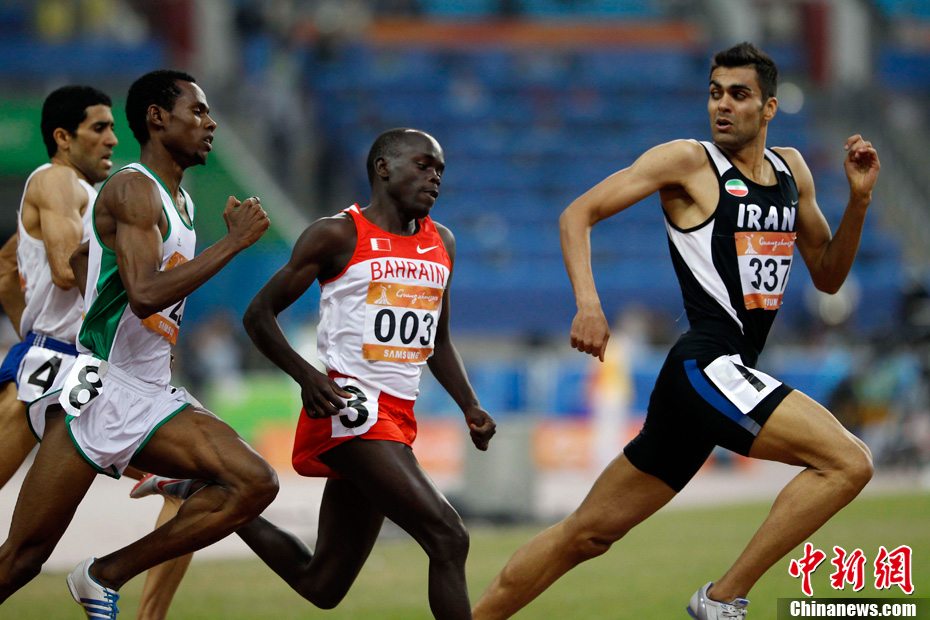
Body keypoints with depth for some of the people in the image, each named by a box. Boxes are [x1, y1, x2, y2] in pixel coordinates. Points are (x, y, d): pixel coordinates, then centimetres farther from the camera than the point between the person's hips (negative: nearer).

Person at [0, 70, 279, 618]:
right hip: (96, 388, -9)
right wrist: (235, 242, -19)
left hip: (151, 397, 9)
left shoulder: (179, 201, 17)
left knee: (255, 484, -8)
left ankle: (105, 576, -1)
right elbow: (145, 293, -25)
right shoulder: (134, 189, -12)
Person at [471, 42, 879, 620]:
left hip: (729, 377, 7)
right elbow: (579, 214, -2)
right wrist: (588, 303, -16)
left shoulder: (791, 170, 17)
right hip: (705, 367, -7)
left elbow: (828, 276, 21)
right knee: (849, 462, -20)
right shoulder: (688, 161, -2)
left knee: (590, 532, 10)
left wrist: (860, 201, 5)